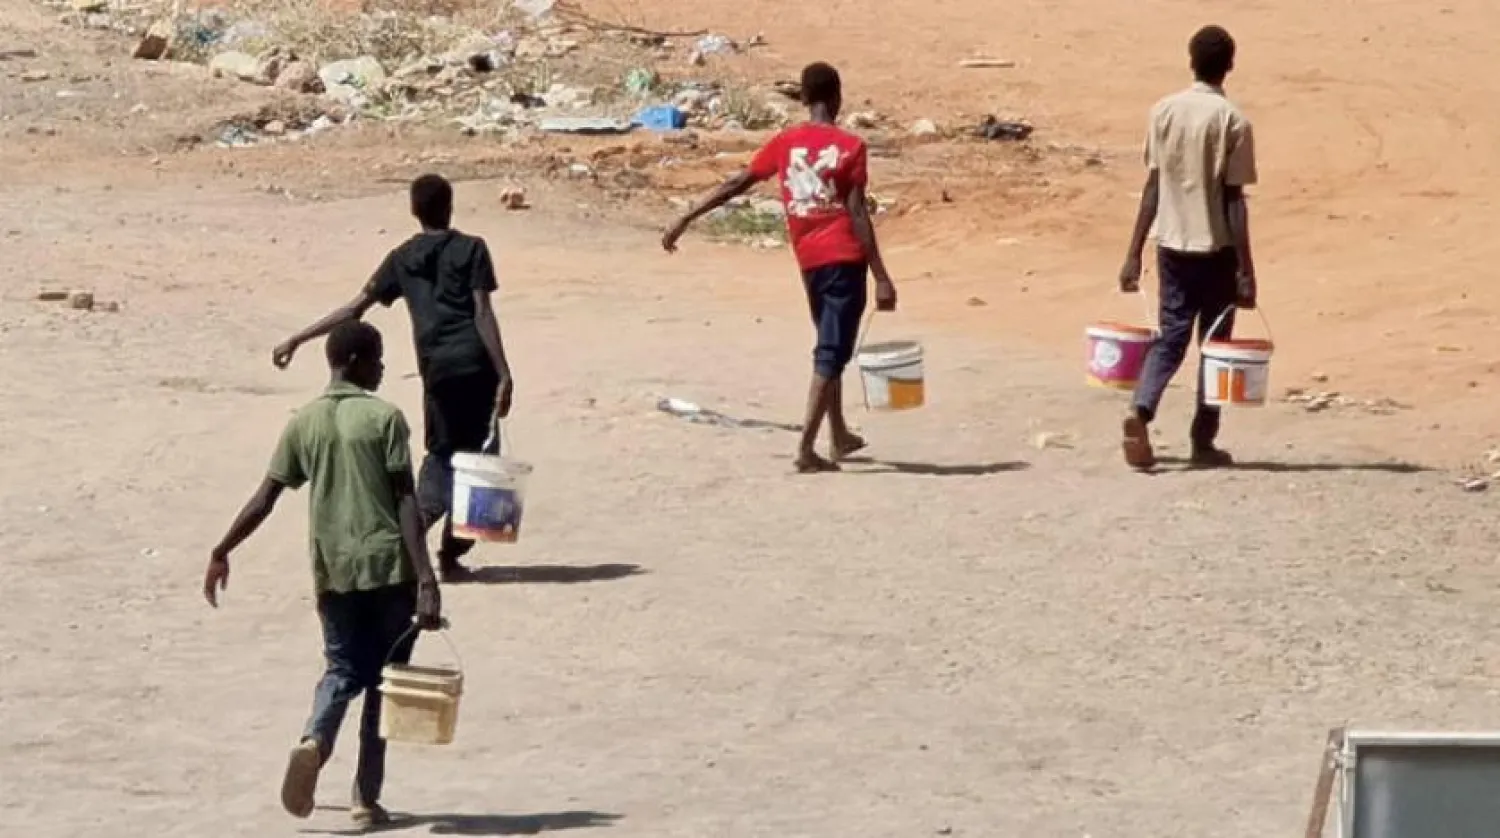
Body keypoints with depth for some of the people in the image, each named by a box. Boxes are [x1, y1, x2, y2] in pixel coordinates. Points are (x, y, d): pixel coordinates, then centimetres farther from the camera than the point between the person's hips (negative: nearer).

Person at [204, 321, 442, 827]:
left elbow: (264, 500, 3)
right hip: (388, 565, -3)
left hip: (333, 570, 3)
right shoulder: (384, 418, -6)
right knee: (383, 680, 9)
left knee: (343, 670, 15)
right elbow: (405, 501, -12)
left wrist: (222, 553, 13)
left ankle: (314, 740, -16)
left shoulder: (304, 424, 5)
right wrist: (425, 579, -14)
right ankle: (367, 798, 7)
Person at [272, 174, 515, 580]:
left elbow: (354, 309, 5)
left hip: (436, 368, 3)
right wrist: (504, 375, -10)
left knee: (442, 454, 19)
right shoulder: (471, 250, 0)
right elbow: (483, 314, -8)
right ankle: (451, 553, 3)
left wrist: (297, 340, 10)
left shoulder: (403, 259, 8)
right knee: (476, 457, 6)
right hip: (475, 363, -3)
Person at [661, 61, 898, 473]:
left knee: (830, 348, 22)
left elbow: (736, 185, 3)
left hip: (808, 260, 5)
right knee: (831, 354, -7)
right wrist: (881, 277, -12)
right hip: (844, 258, -5)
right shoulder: (850, 146, -8)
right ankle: (806, 447, -18)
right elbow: (858, 215, -13)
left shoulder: (784, 143, 4)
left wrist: (686, 219, 10)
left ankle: (839, 436, 31)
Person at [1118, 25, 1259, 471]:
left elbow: (1153, 187, 2)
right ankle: (1203, 442, 12)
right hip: (1216, 248, -3)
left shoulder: (1164, 111, 1)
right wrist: (1246, 270, -9)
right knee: (1214, 345, 10)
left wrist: (1134, 255, 7)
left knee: (1171, 337, 11)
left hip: (1172, 244, 3)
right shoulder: (1232, 121, -11)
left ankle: (1140, 411, -13)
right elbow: (1234, 200, -12)